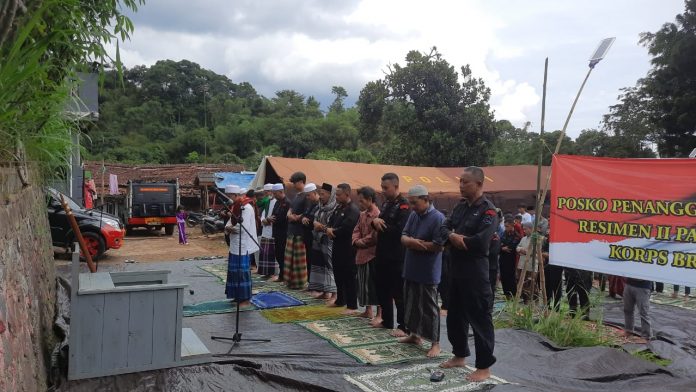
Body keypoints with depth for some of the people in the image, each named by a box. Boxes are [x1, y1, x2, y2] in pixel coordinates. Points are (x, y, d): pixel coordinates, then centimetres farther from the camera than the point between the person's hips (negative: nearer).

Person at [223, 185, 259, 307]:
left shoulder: (246, 207, -16)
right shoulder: (236, 207, 13)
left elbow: (244, 227, -23)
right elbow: (231, 222, 14)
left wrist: (230, 228, -8)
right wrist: (228, 227, -9)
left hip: (242, 245, -9)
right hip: (235, 244, 9)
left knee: (242, 271, -5)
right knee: (234, 271, 13)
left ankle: (245, 298, 4)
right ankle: (238, 296, 24)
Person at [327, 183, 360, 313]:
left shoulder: (353, 210, -17)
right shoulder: (338, 208, 13)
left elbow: (345, 229, -25)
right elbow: (330, 223, 16)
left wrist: (332, 231, -10)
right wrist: (329, 230, -7)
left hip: (348, 249, -9)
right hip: (337, 247, 9)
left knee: (349, 278, -2)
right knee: (338, 275, 18)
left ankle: (352, 306, 5)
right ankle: (340, 300, 33)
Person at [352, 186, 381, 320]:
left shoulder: (378, 215, -17)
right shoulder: (362, 214, 12)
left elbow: (375, 236, -21)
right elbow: (357, 230, 14)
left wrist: (361, 242, -11)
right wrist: (356, 241, -6)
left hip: (373, 255, -9)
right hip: (362, 254, 9)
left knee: (375, 284, -3)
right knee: (364, 283, 16)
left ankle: (379, 314, 5)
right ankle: (368, 310, 27)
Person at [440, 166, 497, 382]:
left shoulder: (487, 210, -14)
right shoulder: (460, 207, 12)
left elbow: (481, 241, -25)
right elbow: (445, 227, 9)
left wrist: (458, 240, -10)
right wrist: (453, 237, -13)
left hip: (475, 270, -9)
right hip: (457, 268, 9)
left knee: (479, 317, -1)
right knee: (455, 314, 18)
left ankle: (484, 366, 11)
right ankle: (460, 355, 34)